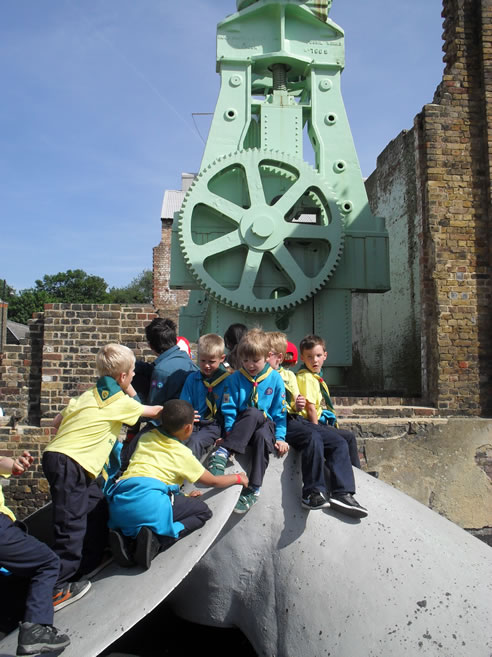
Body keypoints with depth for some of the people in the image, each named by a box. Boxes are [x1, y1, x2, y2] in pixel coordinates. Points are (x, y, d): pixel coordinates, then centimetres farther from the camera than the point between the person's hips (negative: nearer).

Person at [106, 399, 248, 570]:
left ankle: (126, 537, 3)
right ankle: (156, 539, -10)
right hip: (150, 500, -6)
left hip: (118, 505, 6)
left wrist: (182, 496, 45)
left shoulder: (145, 438, 26)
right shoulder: (182, 453, 11)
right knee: (203, 511, 12)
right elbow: (213, 481, 24)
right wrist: (238, 478, 42)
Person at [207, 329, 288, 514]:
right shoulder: (235, 379, 5)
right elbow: (229, 409, 1)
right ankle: (223, 451, -39)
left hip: (266, 426, 1)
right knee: (253, 413, -35)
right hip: (241, 427, 0)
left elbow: (280, 411, 4)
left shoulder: (275, 379, 4)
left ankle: (253, 490, -34)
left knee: (262, 436, -37)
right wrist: (230, 432, -11)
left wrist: (280, 437, -4)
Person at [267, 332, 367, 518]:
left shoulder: (289, 375, 21)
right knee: (313, 437, -33)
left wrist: (299, 406, -1)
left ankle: (342, 493, -13)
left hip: (294, 418, 7)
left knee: (339, 442, -8)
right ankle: (313, 492, -31)